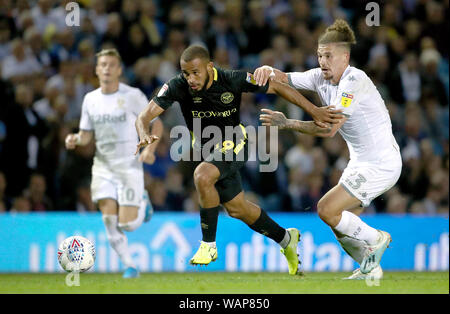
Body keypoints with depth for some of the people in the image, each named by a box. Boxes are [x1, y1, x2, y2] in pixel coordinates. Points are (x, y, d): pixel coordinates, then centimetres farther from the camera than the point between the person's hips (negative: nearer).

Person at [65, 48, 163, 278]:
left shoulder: (133, 96, -8)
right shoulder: (90, 99, 5)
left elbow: (156, 123, -2)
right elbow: (87, 135, 13)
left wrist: (150, 149, -18)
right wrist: (75, 139, -10)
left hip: (129, 165, -4)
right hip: (102, 166, 4)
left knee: (127, 224, -9)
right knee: (110, 221, -7)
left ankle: (142, 203, 25)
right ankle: (129, 265, 8)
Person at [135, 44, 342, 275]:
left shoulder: (233, 80, -25)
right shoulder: (177, 87, -21)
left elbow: (276, 87, -12)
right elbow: (145, 116, -24)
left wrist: (314, 111, -11)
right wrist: (145, 134, -49)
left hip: (233, 146, -4)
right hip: (205, 149, 4)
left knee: (202, 176, -33)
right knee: (237, 209, 14)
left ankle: (209, 246, -19)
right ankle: (285, 239, 40)